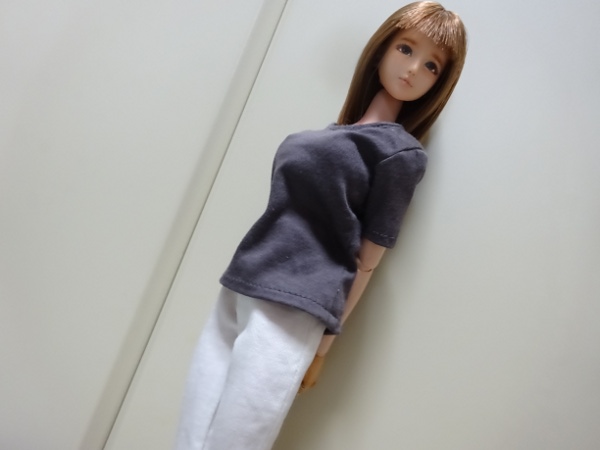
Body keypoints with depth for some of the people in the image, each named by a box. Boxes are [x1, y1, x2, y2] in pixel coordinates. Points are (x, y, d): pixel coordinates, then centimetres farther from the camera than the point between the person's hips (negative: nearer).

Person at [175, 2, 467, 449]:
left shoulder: (402, 153, -3)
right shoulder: (331, 132, 18)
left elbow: (367, 260, -4)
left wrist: (323, 344, -3)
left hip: (295, 311, -7)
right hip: (238, 289, 7)